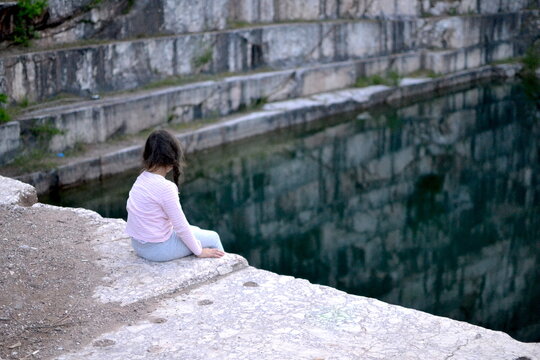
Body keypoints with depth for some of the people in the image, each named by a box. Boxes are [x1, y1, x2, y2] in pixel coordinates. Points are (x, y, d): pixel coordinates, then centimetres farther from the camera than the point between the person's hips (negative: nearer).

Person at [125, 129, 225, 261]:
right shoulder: (165, 187, -25)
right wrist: (199, 251, -6)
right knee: (212, 238, 11)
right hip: (158, 249, -8)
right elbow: (181, 226, -20)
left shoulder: (141, 179, 0)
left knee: (195, 230, 27)